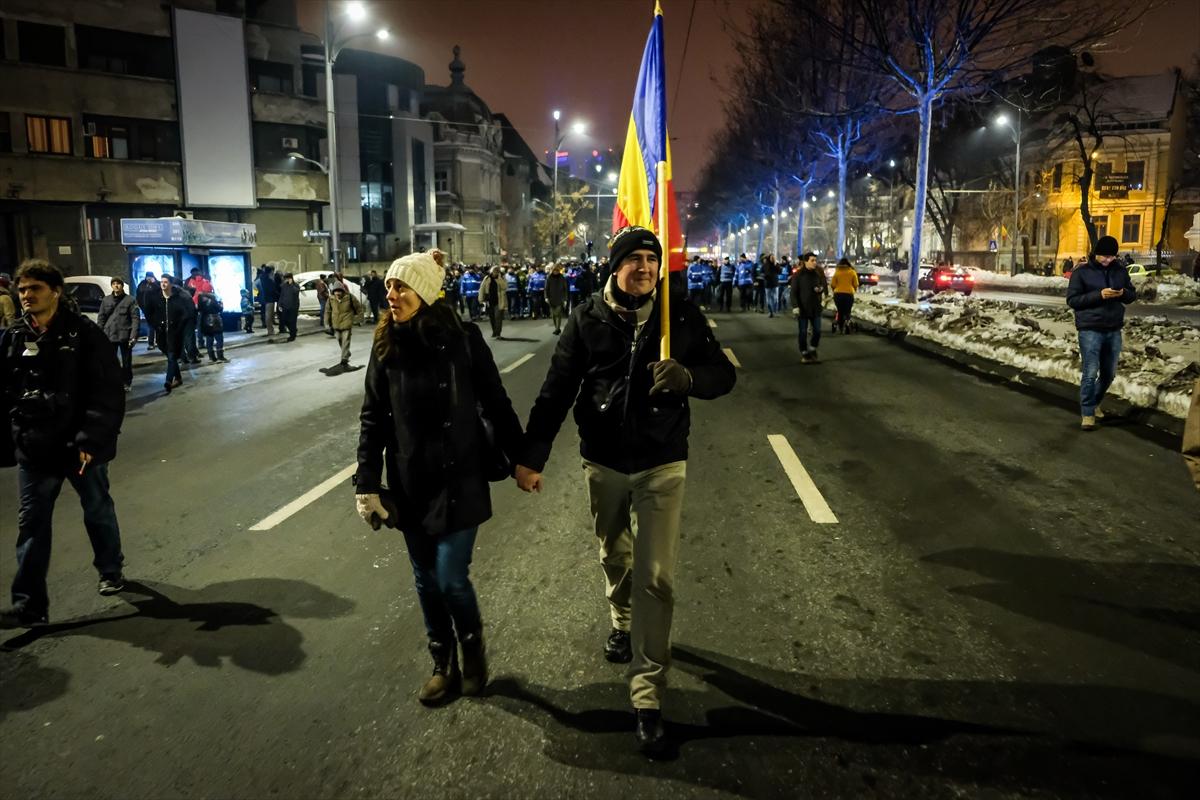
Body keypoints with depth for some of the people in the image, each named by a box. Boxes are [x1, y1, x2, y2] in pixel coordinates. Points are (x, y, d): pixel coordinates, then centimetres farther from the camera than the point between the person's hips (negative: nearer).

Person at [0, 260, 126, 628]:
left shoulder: (84, 333, -10)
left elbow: (108, 393, -14)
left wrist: (91, 440, -20)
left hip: (81, 446, -3)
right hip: (33, 449, 4)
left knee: (98, 512, 15)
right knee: (31, 524, 6)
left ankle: (111, 571, 37)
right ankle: (29, 604, 14)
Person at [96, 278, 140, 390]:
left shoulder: (130, 300, -1)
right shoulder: (106, 300, 9)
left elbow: (136, 318, -6)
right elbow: (101, 318, 10)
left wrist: (133, 336, -14)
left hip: (125, 336, -3)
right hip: (109, 336, 3)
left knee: (126, 361, 7)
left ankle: (127, 383, 17)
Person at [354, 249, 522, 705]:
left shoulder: (462, 339, -11)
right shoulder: (385, 346, -1)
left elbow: (496, 405, -3)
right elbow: (372, 419, 3)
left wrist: (521, 459, 1)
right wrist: (366, 483, -1)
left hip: (458, 481, -3)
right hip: (410, 485, 4)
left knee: (451, 578, -4)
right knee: (426, 580, 13)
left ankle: (473, 650, 27)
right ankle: (443, 664, 32)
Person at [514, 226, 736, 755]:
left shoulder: (681, 317, -6)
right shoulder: (588, 319, -6)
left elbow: (723, 375, -3)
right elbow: (556, 391, -6)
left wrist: (687, 377, -26)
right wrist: (531, 456, -9)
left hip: (662, 464, -1)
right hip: (603, 463, 2)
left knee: (655, 578, -4)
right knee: (615, 558, 21)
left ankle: (647, 697, 4)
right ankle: (623, 624, 52)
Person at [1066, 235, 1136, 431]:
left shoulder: (1120, 271, 8)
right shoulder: (1082, 272, -4)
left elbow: (1132, 295, 14)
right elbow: (1072, 299, -8)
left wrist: (1123, 293, -10)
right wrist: (1099, 295, -20)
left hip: (1114, 330, 5)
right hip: (1090, 330, -5)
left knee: (1109, 373, 14)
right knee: (1090, 373, -8)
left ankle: (1094, 403, 34)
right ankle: (1087, 413, 1)